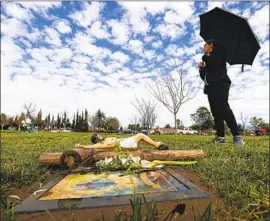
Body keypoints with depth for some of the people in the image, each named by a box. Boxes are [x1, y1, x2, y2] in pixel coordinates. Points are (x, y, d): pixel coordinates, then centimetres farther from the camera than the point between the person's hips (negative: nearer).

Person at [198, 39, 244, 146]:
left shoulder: (218, 52, 13)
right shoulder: (208, 60, 31)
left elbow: (215, 62, -10)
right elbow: (204, 76, 27)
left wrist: (205, 57, 7)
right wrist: (201, 68, 9)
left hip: (220, 83, -7)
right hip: (211, 86, 8)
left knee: (223, 107, -24)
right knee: (215, 111, -5)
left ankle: (237, 135, -24)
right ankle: (220, 136, -8)